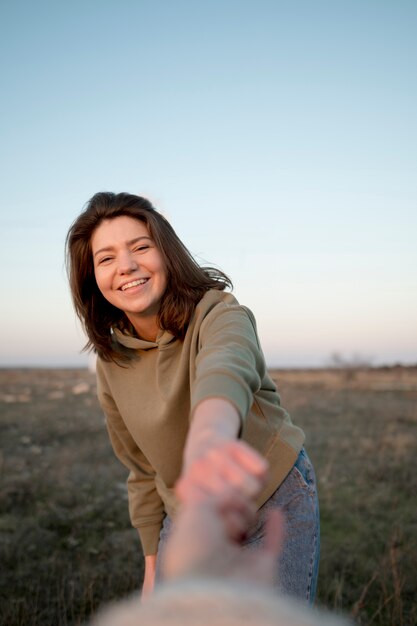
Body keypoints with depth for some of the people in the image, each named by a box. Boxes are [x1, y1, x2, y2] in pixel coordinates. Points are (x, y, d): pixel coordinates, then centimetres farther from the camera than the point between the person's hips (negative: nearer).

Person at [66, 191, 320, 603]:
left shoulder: (219, 314, -23)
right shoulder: (111, 366, -7)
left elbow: (225, 369, -50)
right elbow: (143, 472, 6)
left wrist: (209, 435, -73)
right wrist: (153, 564, 10)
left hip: (274, 503, -4)